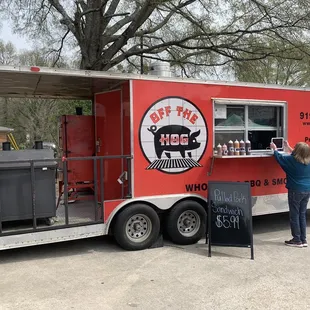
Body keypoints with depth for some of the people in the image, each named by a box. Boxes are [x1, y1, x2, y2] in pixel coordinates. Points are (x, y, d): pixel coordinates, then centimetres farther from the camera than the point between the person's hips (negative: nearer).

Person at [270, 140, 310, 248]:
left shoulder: (292, 160, -15)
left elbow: (280, 157, 2)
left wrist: (274, 149, 21)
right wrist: (288, 148, 35)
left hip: (296, 191, -6)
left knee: (294, 215, 3)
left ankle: (297, 240, 8)